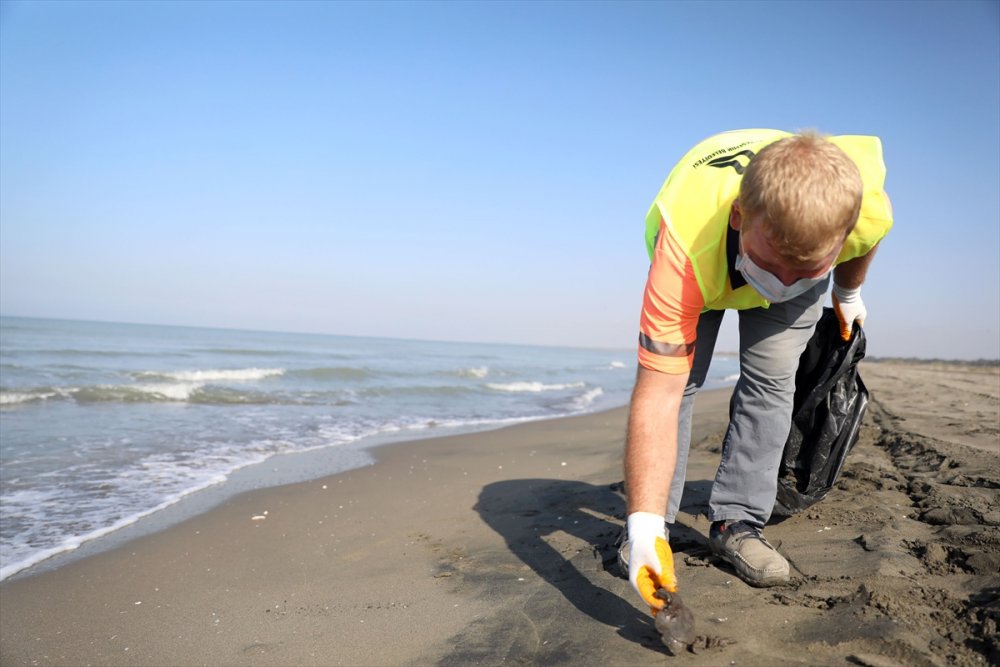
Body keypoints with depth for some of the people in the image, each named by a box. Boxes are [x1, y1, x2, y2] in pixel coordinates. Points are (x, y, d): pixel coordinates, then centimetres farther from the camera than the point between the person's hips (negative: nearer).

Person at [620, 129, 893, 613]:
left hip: (806, 235, 2)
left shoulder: (869, 207, -39)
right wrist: (645, 527, -51)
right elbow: (657, 395, -48)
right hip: (702, 263, -2)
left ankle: (736, 523, -1)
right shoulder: (685, 245, -49)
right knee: (673, 375, -15)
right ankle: (653, 521, -1)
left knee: (770, 380, -12)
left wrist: (848, 295, 11)